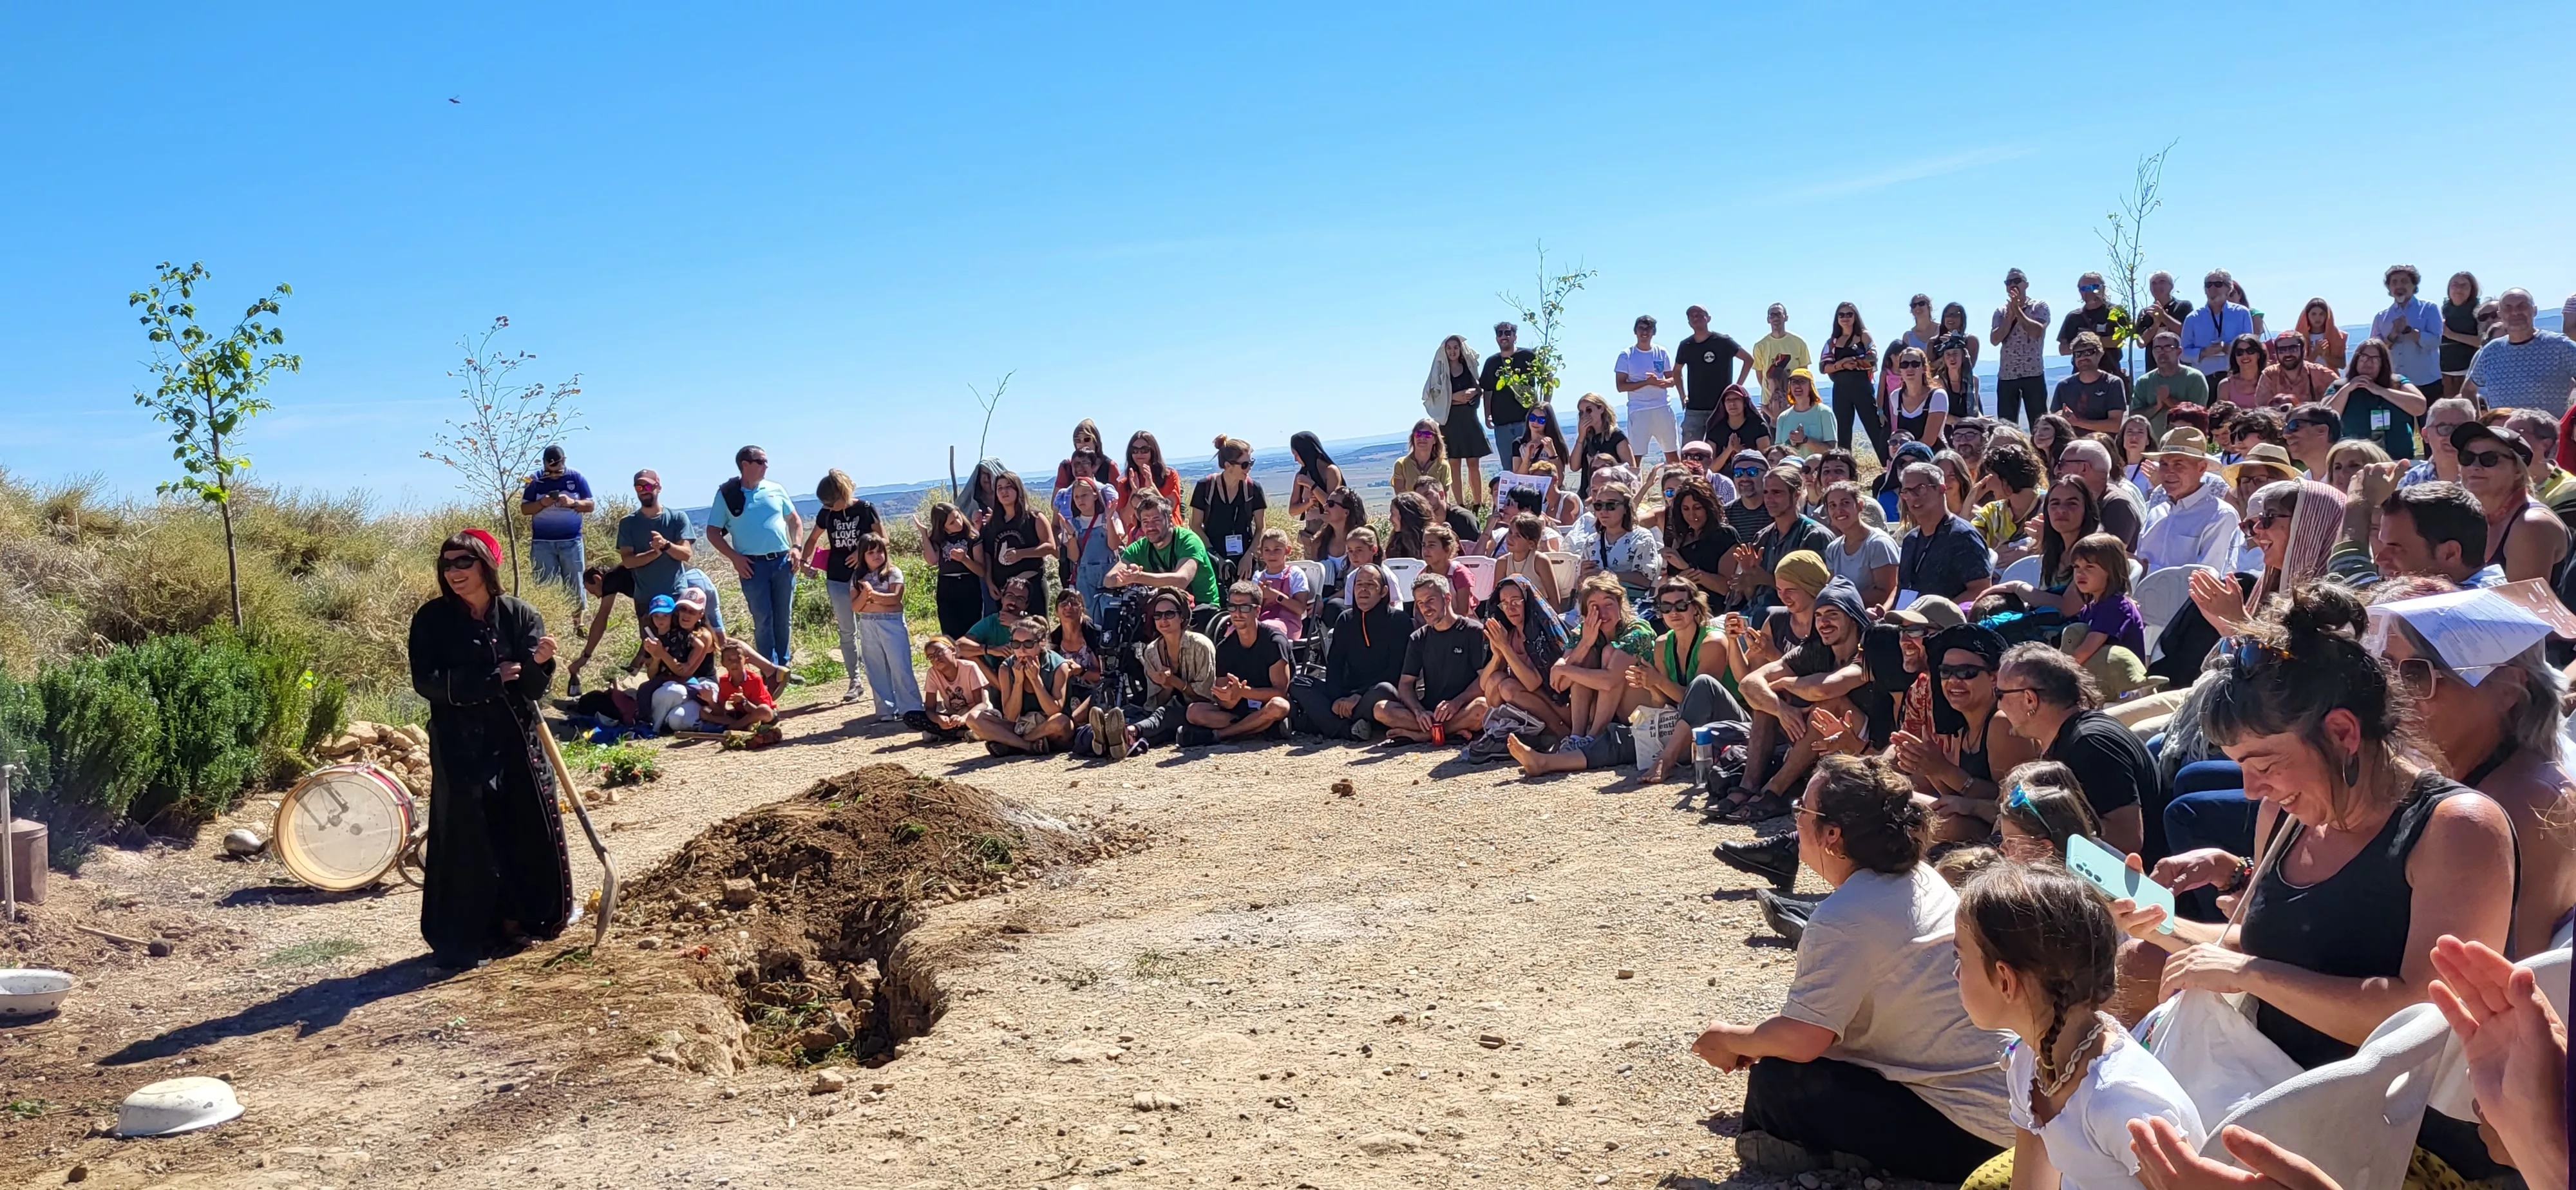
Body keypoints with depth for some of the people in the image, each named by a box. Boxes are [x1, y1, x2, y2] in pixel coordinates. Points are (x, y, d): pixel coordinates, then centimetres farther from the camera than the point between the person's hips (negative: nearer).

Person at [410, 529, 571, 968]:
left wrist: (539, 662, -25)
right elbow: (426, 682, -12)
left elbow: (533, 688, -3)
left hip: (518, 740, 3)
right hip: (460, 744, -3)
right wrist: (490, 679, -17)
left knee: (529, 831, 9)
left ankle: (522, 917, 27)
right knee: (468, 838, -4)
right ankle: (464, 939, 5)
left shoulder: (520, 615, 1)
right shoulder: (432, 619, -3)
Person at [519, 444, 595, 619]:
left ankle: (578, 622, 8)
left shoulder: (576, 478, 2)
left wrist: (573, 502, -18)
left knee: (575, 584, 1)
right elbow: (524, 509, 2)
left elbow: (591, 506, 2)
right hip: (542, 543, 0)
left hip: (571, 541, 0)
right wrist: (542, 503, -17)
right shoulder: (535, 480, 4)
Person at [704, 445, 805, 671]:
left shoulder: (775, 489, 8)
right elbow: (713, 532, 2)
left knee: (784, 619, 8)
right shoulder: (727, 495, 0)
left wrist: (796, 547, 3)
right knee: (763, 620, -1)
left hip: (783, 561, 3)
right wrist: (734, 557, -7)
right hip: (752, 565, -3)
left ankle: (784, 667, 18)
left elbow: (795, 521, 17)